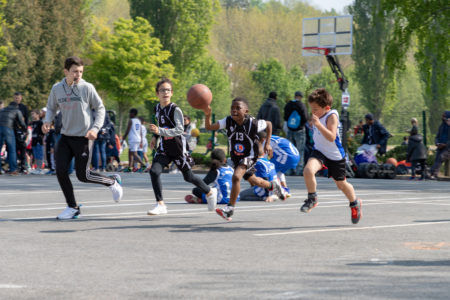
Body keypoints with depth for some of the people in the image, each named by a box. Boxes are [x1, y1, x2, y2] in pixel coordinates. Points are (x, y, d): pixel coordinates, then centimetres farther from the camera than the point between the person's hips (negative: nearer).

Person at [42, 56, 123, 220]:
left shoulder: (87, 88, -10)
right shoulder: (57, 88, 1)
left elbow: (100, 108, -2)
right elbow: (51, 107, 16)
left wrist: (95, 128, -14)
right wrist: (47, 121, -5)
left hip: (83, 137, -4)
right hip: (65, 137, 4)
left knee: (83, 175, -2)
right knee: (61, 170, -7)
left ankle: (113, 181, 25)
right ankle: (72, 208, 7)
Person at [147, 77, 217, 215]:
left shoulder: (175, 110, -18)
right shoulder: (157, 108, 4)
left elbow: (180, 129, -27)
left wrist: (160, 131, -37)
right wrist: (155, 136, 11)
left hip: (178, 147, -5)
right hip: (164, 147, 6)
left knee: (188, 176, 8)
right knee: (154, 171, -16)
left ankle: (210, 192, 35)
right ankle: (160, 205, -10)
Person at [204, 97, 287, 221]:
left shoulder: (253, 124, -25)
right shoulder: (228, 121, -19)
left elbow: (269, 124, -5)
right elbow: (209, 127, -27)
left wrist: (267, 144, -6)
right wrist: (207, 115, -46)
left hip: (249, 156, -5)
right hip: (236, 157, 5)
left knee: (236, 177, -27)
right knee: (253, 180, 24)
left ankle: (230, 208, -20)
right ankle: (273, 186, 55)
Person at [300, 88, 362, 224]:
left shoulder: (331, 116, -22)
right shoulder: (317, 115, 1)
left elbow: (331, 137, -37)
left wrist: (318, 124, -43)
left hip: (335, 156, -5)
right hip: (319, 151, 5)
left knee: (341, 184, 12)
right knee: (308, 170, -26)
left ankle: (355, 203, 42)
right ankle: (312, 199, -5)